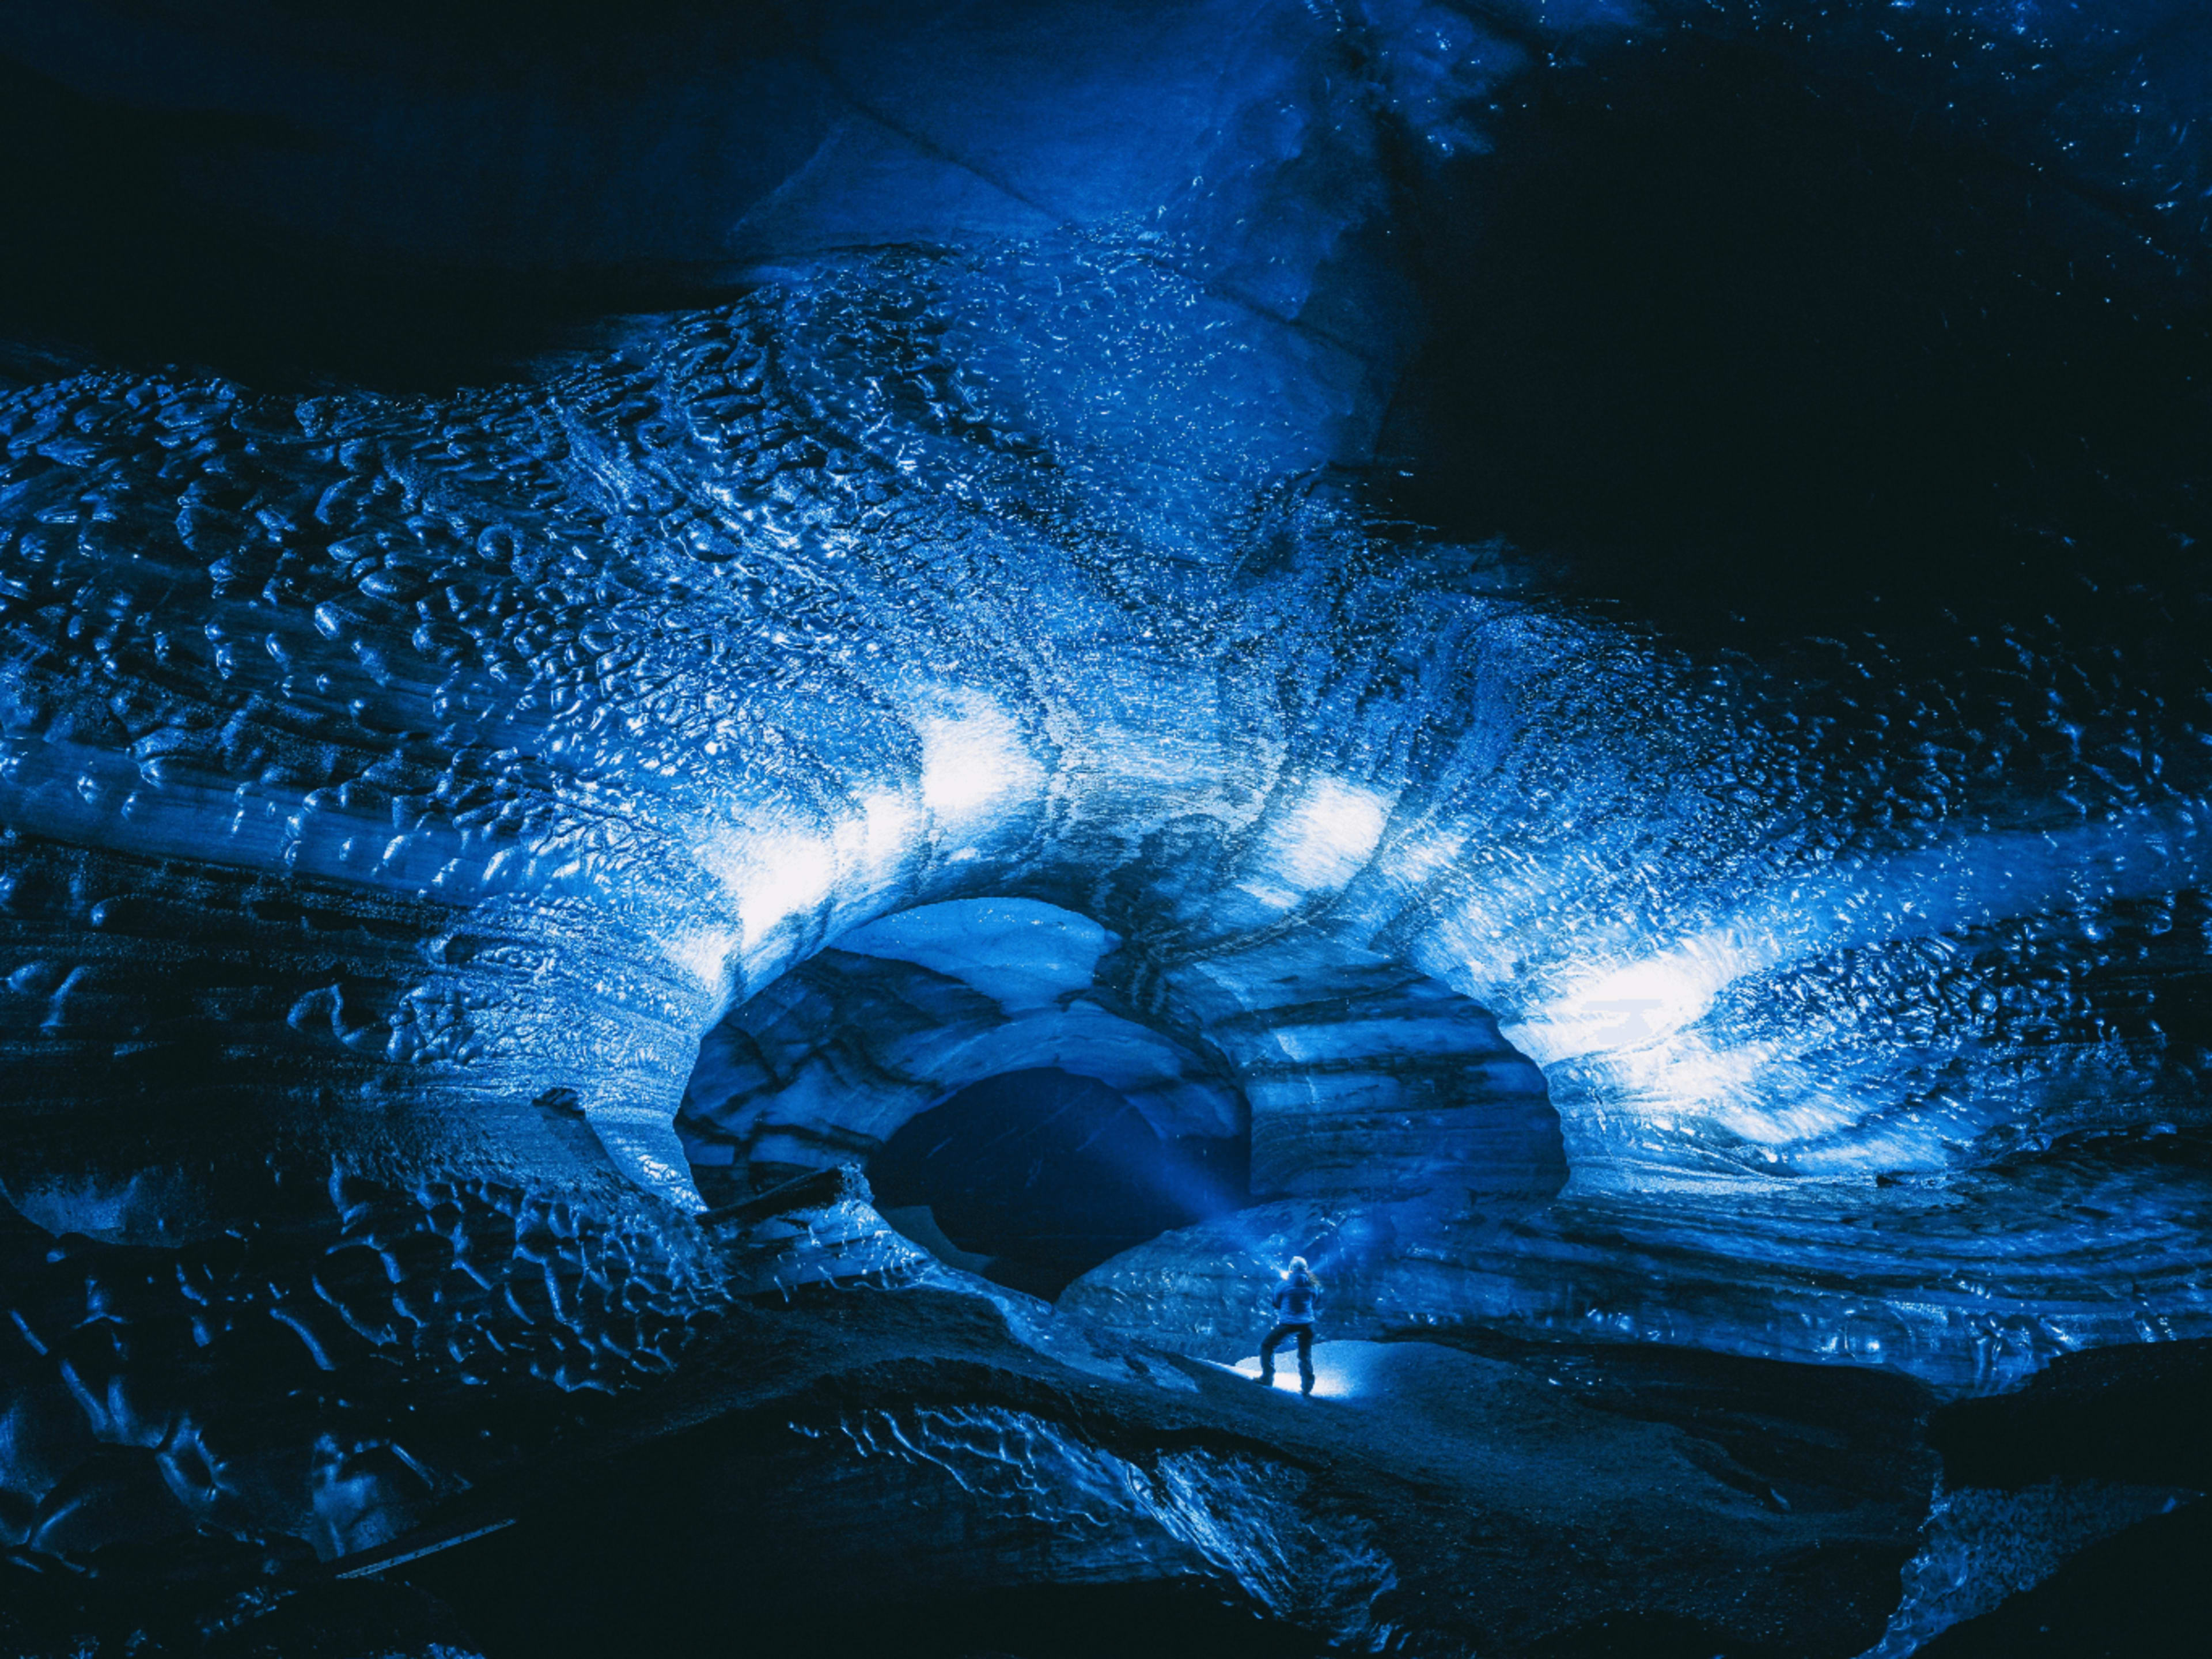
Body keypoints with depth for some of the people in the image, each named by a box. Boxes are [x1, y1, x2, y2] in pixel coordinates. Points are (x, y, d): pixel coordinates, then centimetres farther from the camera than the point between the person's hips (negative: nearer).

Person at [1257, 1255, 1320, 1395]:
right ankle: (1307, 1386, 12)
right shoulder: (1311, 1285, 1)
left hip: (1287, 1324, -3)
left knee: (1267, 1347, 13)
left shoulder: (1284, 1285, -6)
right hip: (1306, 1324, 3)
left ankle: (1267, 1379, 10)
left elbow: (1276, 1303, 4)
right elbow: (1316, 1299, 18)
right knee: (1305, 1356, 17)